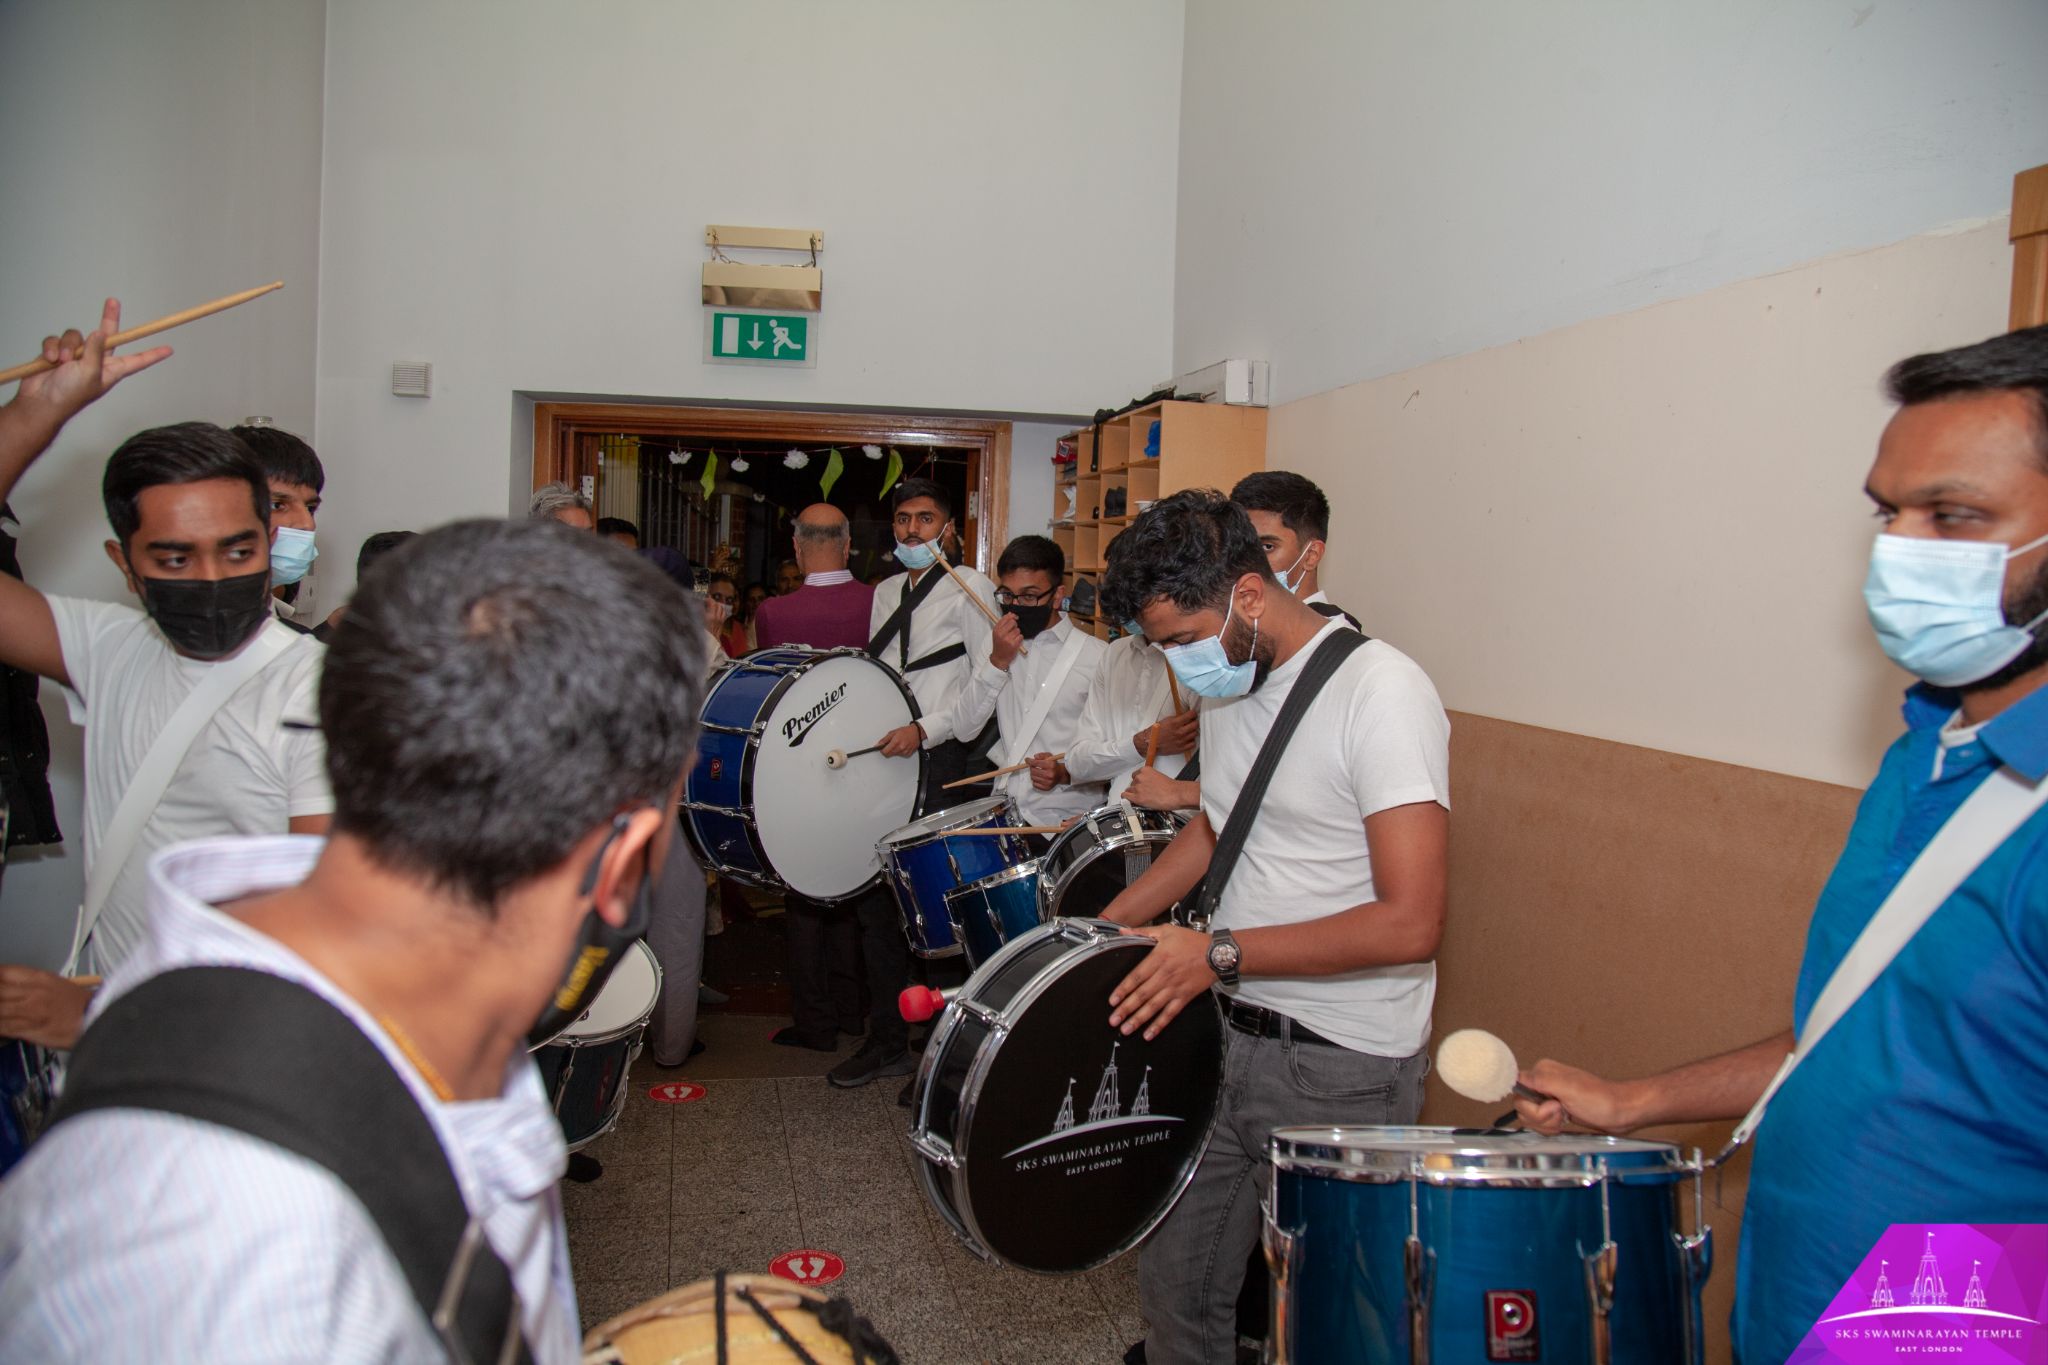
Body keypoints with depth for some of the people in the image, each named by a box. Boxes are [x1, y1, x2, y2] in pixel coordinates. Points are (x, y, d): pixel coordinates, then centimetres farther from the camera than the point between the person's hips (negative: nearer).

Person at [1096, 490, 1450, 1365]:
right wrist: (1102, 929, 15)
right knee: (1174, 1278, 16)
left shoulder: (1378, 692, -20)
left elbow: (1410, 923, -26)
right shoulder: (1231, 684, 6)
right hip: (1227, 1034, 7)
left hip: (1342, 1071, -7)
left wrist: (1220, 955, -21)